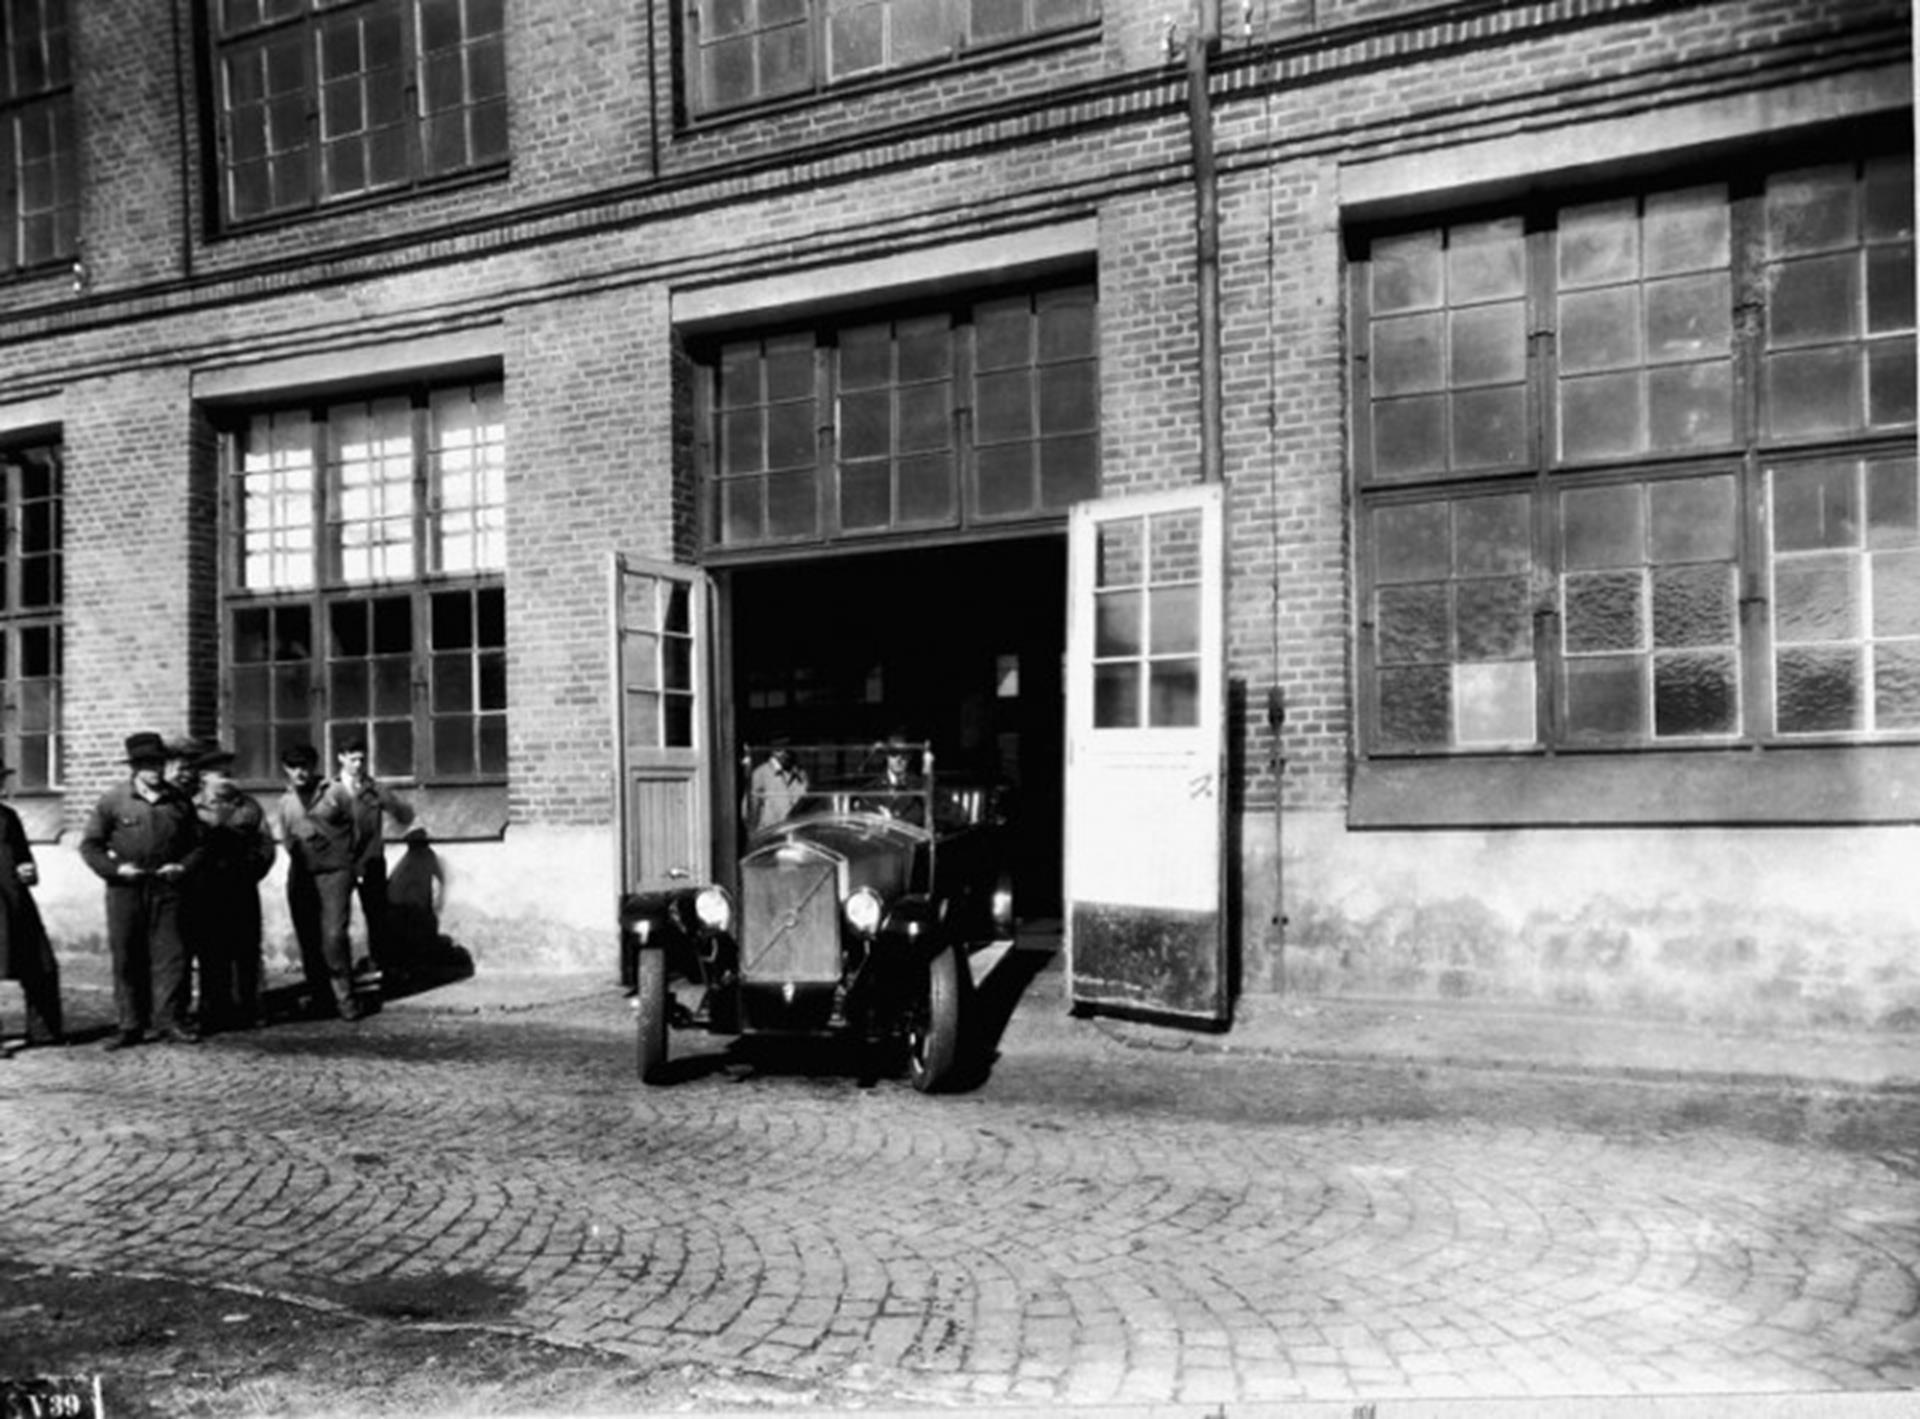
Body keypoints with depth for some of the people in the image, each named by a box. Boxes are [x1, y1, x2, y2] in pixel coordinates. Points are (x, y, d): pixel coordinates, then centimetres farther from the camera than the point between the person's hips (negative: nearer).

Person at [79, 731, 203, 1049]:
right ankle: (131, 1025, 12)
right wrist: (115, 869, -11)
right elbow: (89, 844, 3)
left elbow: (197, 844, 13)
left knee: (170, 954, -2)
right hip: (124, 890, -1)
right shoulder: (113, 800, 1)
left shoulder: (179, 802, 7)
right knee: (127, 959, 4)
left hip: (166, 888, 1)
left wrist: (182, 866, -5)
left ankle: (170, 1020, 5)